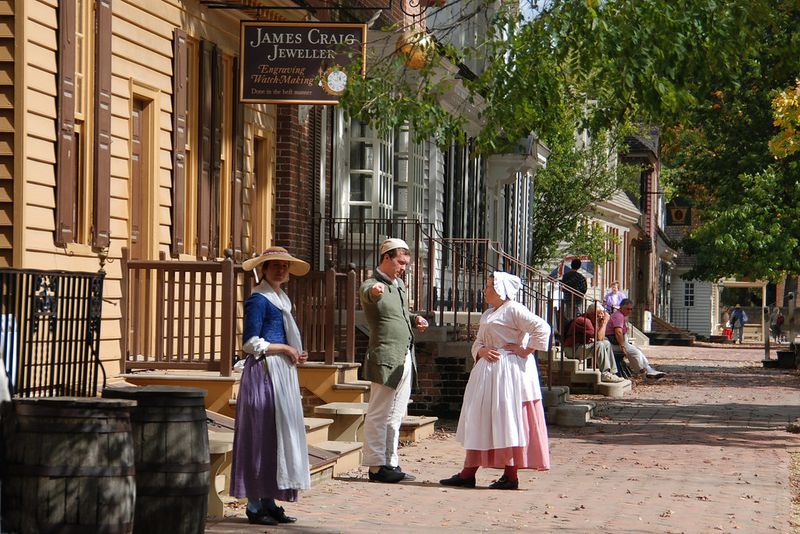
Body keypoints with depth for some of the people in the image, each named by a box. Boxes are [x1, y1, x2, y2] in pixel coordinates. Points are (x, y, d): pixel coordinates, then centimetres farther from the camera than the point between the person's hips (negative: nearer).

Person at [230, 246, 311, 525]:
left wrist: (296, 355, 8)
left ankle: (268, 502, 15)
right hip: (264, 373, -9)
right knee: (262, 436, -8)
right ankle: (255, 505, -4)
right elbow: (251, 343, -16)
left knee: (279, 436, 9)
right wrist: (285, 349, -10)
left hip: (282, 374, 9)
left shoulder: (280, 299, 19)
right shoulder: (258, 299, -10)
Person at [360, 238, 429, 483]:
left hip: (405, 359, 9)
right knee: (378, 415, -3)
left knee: (395, 416, 13)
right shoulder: (371, 285, -12)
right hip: (386, 359, -9)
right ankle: (376, 466, 1)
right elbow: (368, 295, -37)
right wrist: (374, 292, -60)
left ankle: (391, 463, 20)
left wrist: (415, 318, 12)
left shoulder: (399, 284, 16)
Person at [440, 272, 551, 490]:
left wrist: (526, 351, -16)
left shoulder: (513, 309, -9)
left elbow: (542, 328, -17)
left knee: (508, 421, -7)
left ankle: (511, 475, -3)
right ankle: (468, 473, 8)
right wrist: (482, 351, -3)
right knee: (480, 421, 7)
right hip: (488, 371, 9)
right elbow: (478, 342, 19)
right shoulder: (487, 314, 20)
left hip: (509, 371, -9)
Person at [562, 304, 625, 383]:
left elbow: (601, 338, 11)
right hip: (573, 349, -10)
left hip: (583, 346, 10)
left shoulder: (594, 321, 10)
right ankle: (605, 374, -24)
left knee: (607, 343, 10)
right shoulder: (583, 320, -22)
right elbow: (599, 338, -25)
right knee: (599, 345, -27)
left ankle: (612, 372, 7)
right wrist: (604, 322, -18)